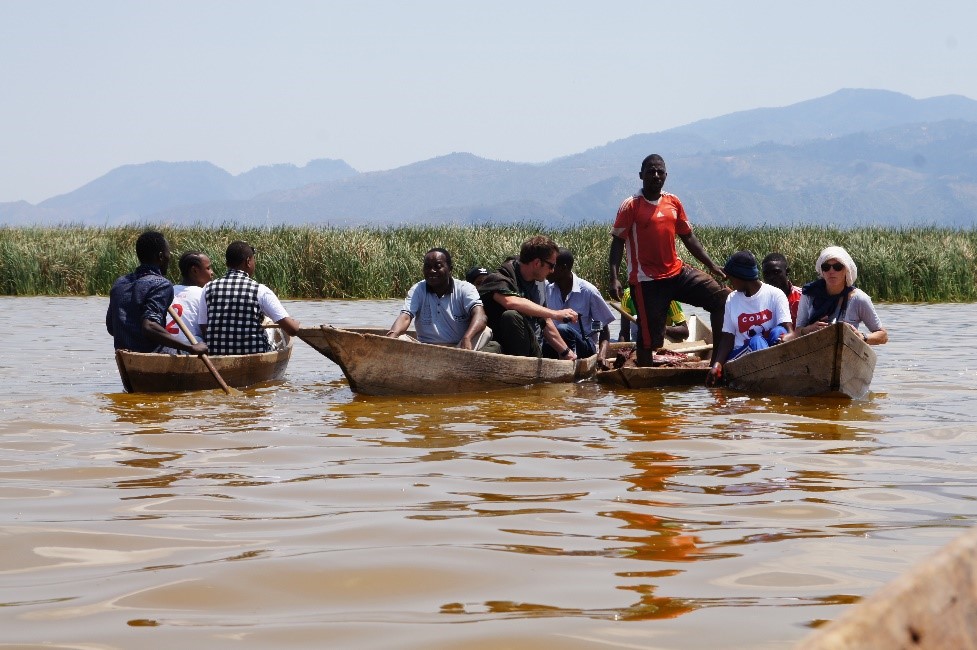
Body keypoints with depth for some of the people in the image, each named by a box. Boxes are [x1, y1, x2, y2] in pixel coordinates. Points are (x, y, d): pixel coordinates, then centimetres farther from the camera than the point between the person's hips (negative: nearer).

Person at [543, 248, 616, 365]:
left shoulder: (588, 291, -5)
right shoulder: (547, 288, 3)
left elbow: (604, 328, 0)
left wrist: (602, 355, -17)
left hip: (585, 345, -2)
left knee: (562, 330, -36)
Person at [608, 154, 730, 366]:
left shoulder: (673, 202, 10)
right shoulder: (631, 206, -5)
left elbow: (688, 237, 16)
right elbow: (617, 242, -8)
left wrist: (712, 265, 10)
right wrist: (614, 279, -19)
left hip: (677, 272, 6)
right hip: (647, 281, -6)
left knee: (722, 298, -3)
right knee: (649, 337, -4)